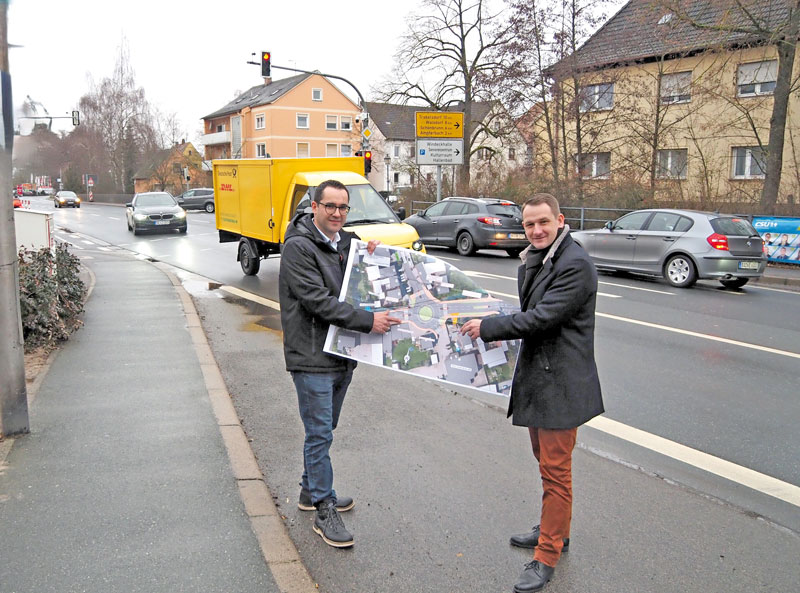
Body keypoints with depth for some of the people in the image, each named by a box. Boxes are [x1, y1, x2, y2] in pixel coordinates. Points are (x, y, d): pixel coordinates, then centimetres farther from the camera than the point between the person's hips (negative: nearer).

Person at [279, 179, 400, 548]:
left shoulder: (347, 242, 11)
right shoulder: (299, 247, -14)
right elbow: (317, 300, -22)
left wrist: (370, 258, 0)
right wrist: (368, 321, -24)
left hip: (342, 354, 8)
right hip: (312, 356, -8)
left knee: (324, 429, 20)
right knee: (320, 434, -1)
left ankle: (311, 490, 36)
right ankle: (324, 511, 9)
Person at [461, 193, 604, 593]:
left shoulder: (575, 265, -19)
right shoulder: (532, 261, 12)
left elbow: (542, 317, -24)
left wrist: (488, 327, -17)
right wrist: (498, 331, 6)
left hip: (560, 381, -10)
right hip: (535, 376, 10)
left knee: (555, 470, 0)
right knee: (544, 459, 22)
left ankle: (547, 556, 13)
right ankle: (554, 529, 41)